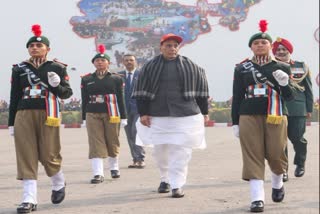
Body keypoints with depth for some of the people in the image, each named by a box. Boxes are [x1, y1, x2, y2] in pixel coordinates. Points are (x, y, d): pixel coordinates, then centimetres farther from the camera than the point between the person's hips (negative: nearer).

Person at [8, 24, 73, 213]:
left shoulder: (57, 68, 4)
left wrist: (57, 85, -18)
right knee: (26, 156, -4)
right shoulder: (19, 69, 10)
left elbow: (67, 93, 4)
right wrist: (12, 123, 7)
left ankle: (59, 183, 31)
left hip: (48, 115, -2)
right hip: (24, 115, 2)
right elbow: (14, 97, 10)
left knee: (48, 155, 0)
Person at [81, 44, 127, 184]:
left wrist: (123, 117, 2)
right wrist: (84, 118, 5)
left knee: (112, 142, 8)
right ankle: (98, 174, -9)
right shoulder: (86, 80, 7)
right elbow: (84, 100, 8)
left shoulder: (116, 79, 5)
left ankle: (114, 168, 29)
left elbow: (120, 99, 5)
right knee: (96, 144, -6)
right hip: (92, 115, 0)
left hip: (111, 115, 0)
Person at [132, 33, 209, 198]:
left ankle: (177, 185, -2)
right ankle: (164, 179, 28)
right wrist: (143, 113, -1)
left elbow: (201, 90, 9)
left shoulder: (190, 66, 5)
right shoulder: (150, 67, 5)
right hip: (157, 116, 1)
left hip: (185, 116, -1)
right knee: (160, 150, 8)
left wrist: (204, 112, 9)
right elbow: (141, 92, 5)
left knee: (181, 151, -6)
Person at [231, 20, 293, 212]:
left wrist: (284, 84, -18)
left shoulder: (282, 68, 6)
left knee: (275, 154, 2)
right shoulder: (242, 68, 7)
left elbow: (289, 96, 3)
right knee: (253, 156, -5)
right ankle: (257, 198, -5)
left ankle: (278, 183, 33)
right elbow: (237, 97, 8)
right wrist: (235, 122, 4)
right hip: (249, 117, 0)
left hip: (276, 117, 0)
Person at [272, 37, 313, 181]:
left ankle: (300, 163, 24)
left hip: (298, 110, 0)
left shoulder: (301, 67, 9)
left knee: (296, 137, -3)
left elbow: (308, 89, 11)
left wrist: (309, 108, 7)